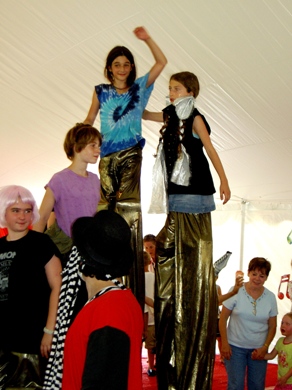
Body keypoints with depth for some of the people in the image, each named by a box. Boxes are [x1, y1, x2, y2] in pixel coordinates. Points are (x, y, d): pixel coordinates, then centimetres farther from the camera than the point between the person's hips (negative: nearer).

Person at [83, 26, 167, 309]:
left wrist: (147, 39, -6)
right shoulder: (101, 92, 10)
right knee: (106, 207, 3)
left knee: (129, 206, -10)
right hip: (107, 156, 2)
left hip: (131, 155, -1)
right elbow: (89, 120, 17)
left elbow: (161, 62, 5)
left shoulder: (139, 88, 8)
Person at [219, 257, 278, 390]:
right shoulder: (236, 291, -10)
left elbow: (272, 326, 6)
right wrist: (224, 343, -8)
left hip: (258, 349, 3)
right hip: (235, 347, -3)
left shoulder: (270, 297, -1)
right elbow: (223, 318, -5)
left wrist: (265, 347, -4)